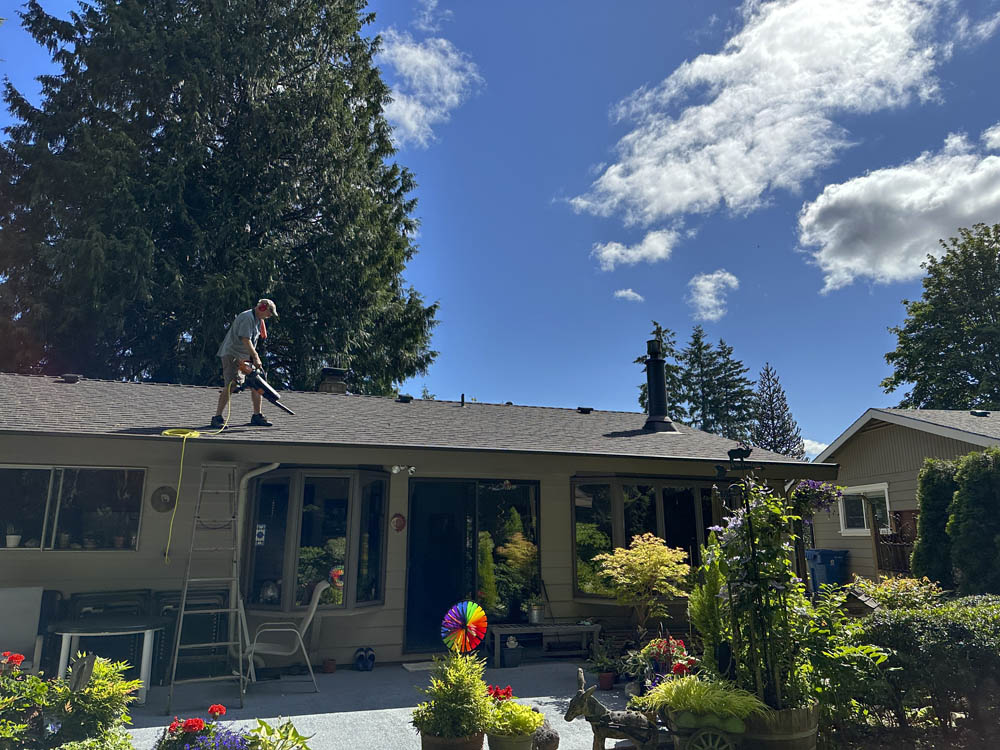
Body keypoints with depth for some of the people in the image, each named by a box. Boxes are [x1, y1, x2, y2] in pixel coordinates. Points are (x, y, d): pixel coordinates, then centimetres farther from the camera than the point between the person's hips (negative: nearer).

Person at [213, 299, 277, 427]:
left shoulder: (258, 319, 15)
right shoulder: (247, 317, -17)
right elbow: (245, 340, -25)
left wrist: (254, 358, 13)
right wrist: (256, 357, -26)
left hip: (245, 356, 10)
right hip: (232, 354, -10)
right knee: (231, 385, -17)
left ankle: (257, 416, 14)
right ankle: (217, 417, -14)